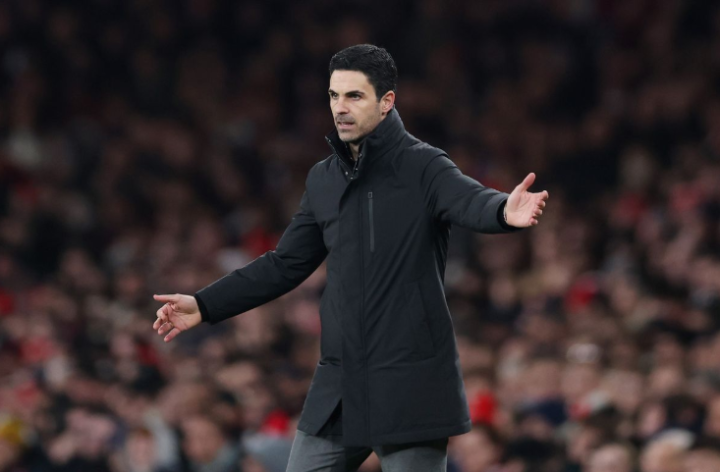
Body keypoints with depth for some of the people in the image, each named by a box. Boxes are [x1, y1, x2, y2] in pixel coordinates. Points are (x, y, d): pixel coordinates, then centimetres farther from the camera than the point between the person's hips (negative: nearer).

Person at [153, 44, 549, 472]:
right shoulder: (324, 180, 12)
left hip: (410, 386, -6)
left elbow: (472, 202, -26)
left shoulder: (423, 168, -7)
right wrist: (205, 305, 19)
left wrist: (505, 213, -50)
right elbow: (286, 265, 21)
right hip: (338, 387, 6)